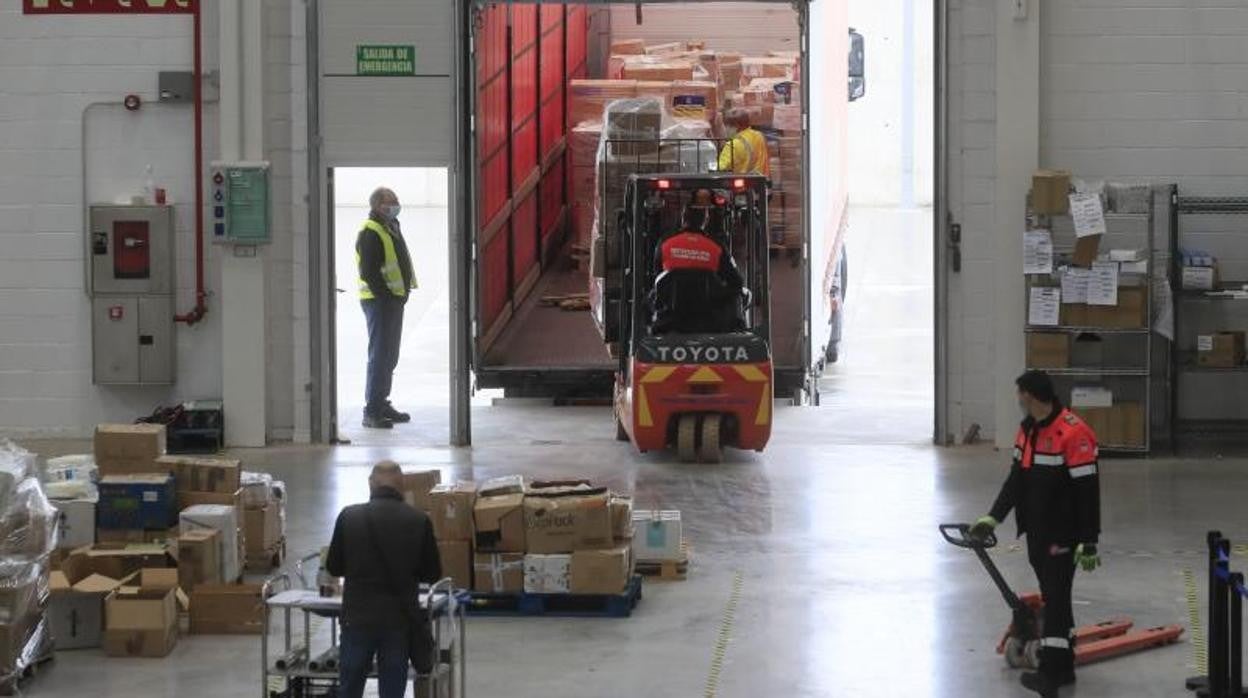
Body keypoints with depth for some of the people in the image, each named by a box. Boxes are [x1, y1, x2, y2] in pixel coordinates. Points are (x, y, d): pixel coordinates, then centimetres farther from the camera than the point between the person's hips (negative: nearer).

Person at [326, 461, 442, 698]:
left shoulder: (349, 516, -4)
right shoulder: (418, 520, -4)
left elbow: (333, 567, 5)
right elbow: (433, 574, 4)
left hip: (358, 618, 0)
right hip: (399, 620, 0)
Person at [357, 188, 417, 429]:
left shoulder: (390, 228, 17)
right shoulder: (370, 233, -14)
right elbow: (369, 272, -20)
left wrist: (399, 295, 14)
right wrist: (386, 296, -21)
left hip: (393, 299, 10)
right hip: (379, 301, -10)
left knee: (389, 355, 16)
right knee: (380, 354, -10)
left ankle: (382, 403, 26)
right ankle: (372, 412, -9)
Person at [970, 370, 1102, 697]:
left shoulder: (1073, 433, -20)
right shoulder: (1028, 429, 9)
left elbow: (1088, 491, -19)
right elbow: (1016, 479, 18)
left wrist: (1089, 542, -19)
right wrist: (993, 518, 12)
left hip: (1063, 534, -9)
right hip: (1036, 532, 9)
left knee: (1056, 599, -6)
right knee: (1053, 596, 15)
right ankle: (1063, 666, 24)